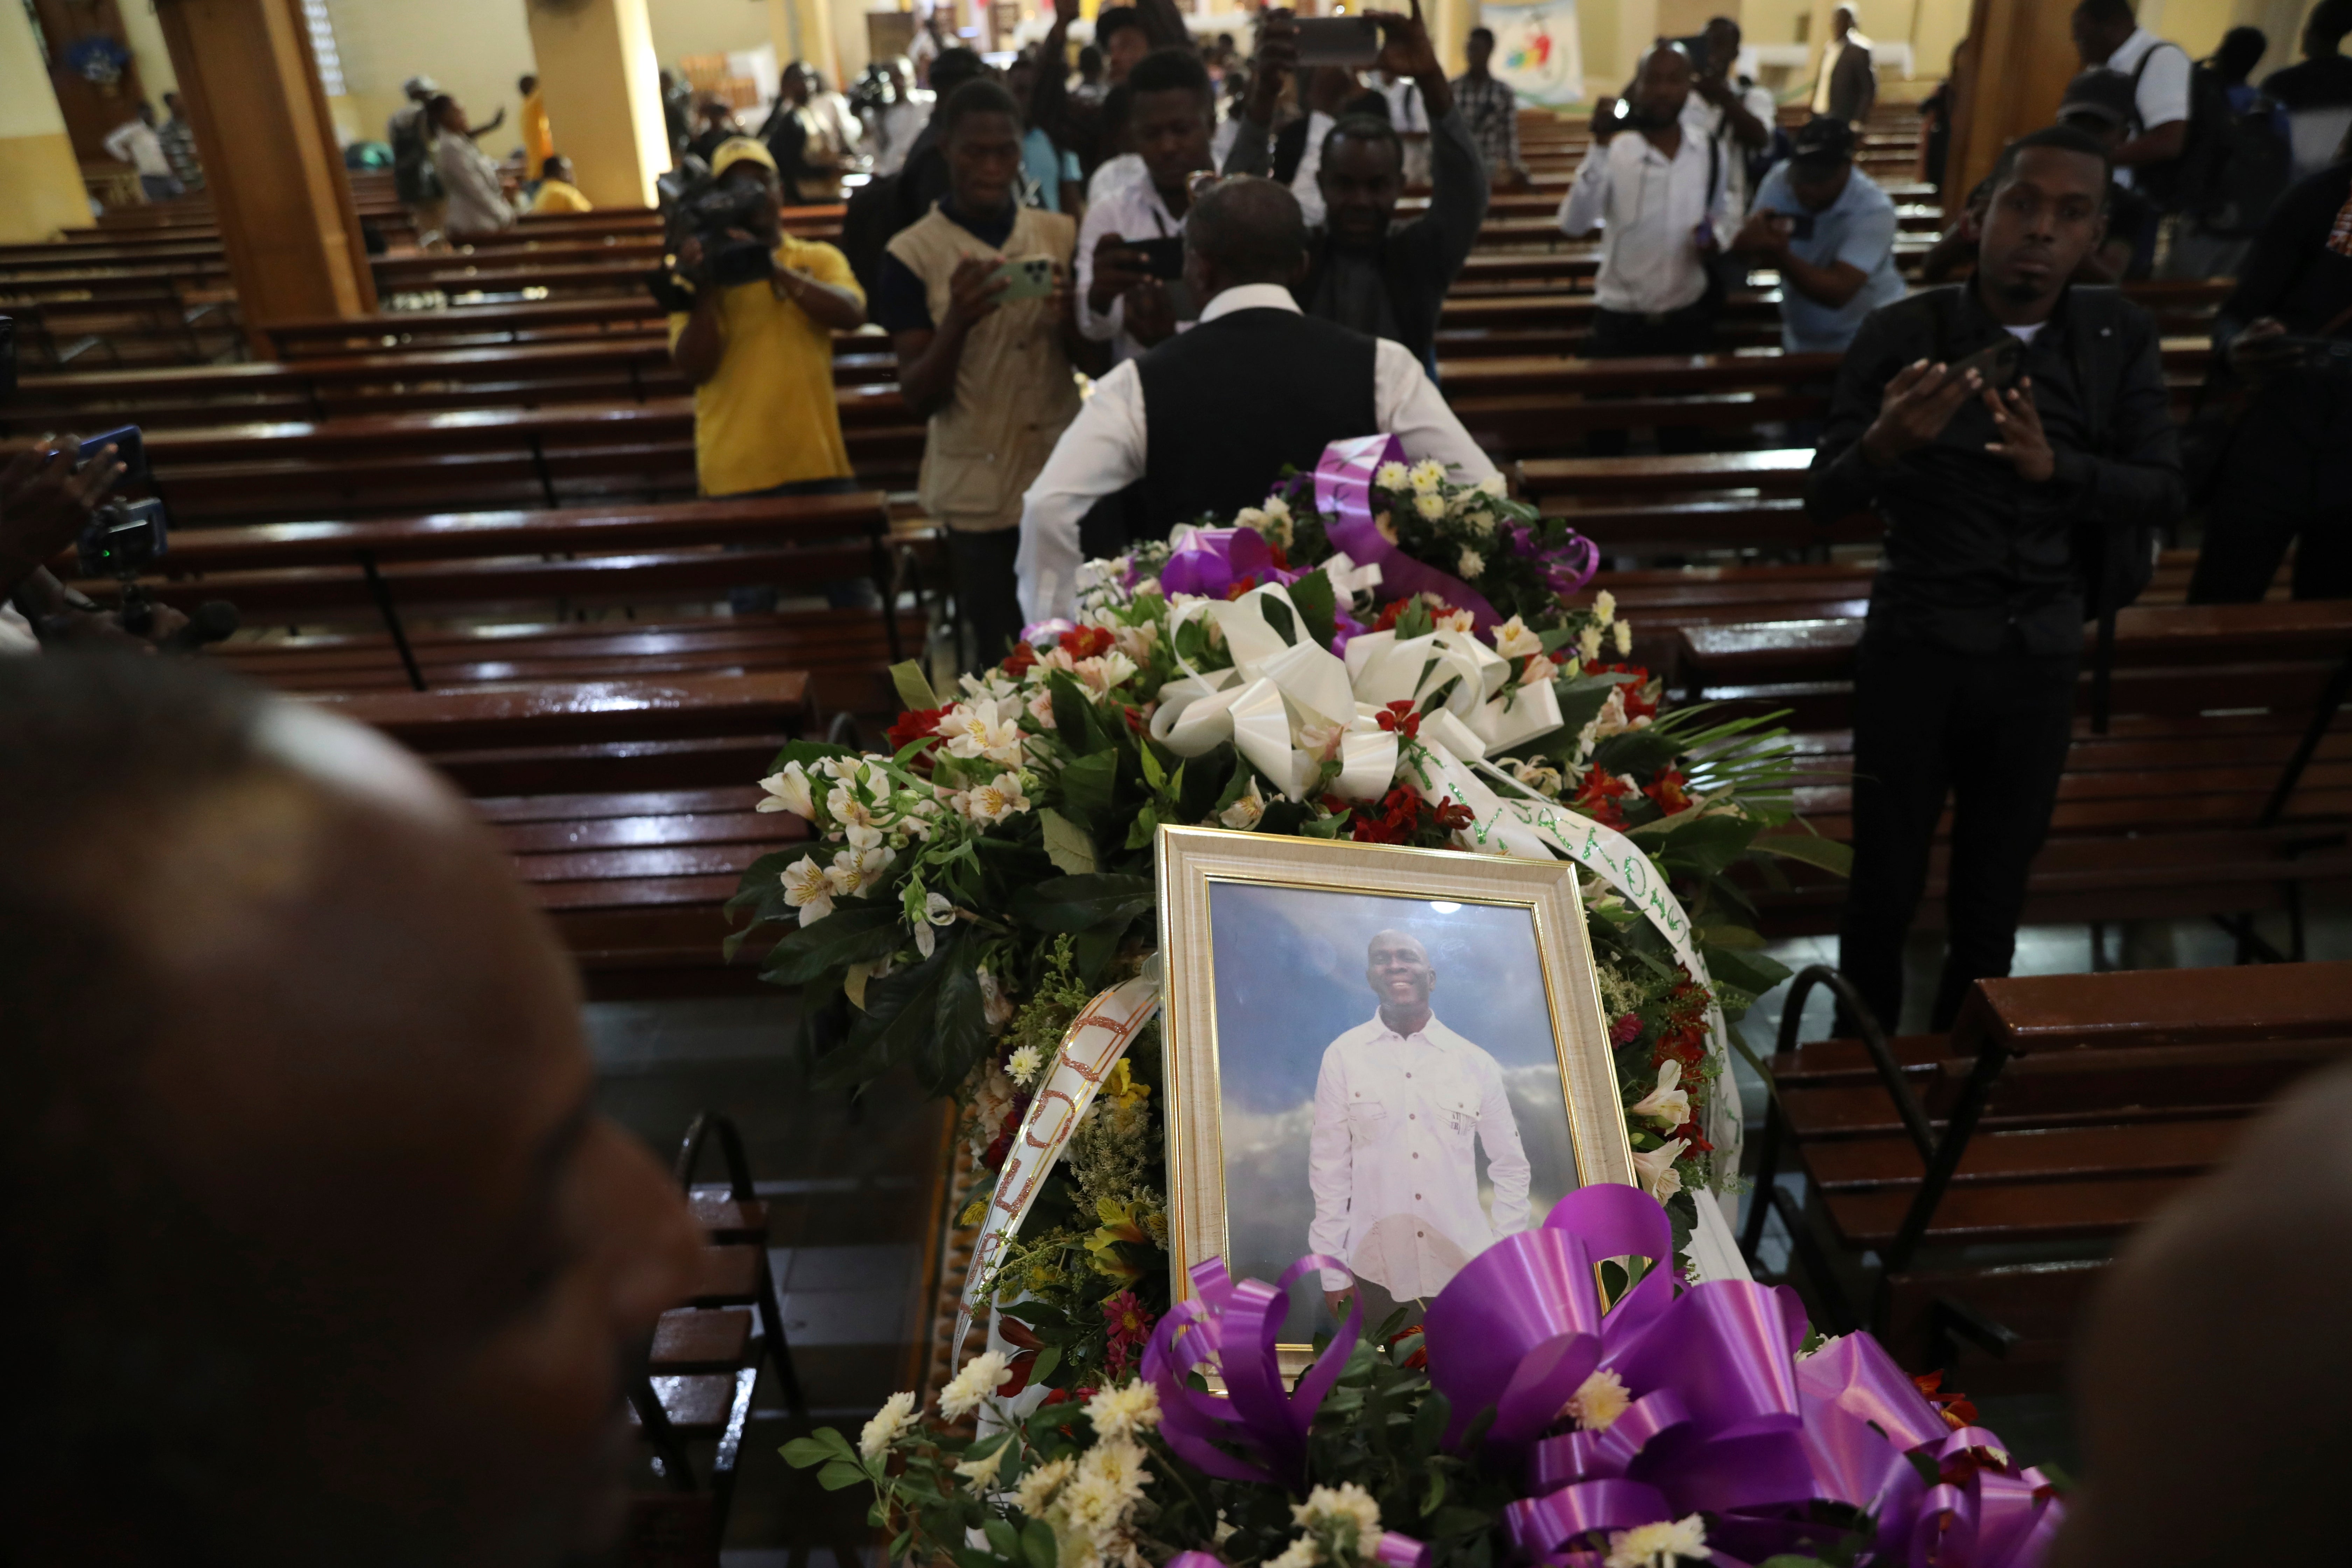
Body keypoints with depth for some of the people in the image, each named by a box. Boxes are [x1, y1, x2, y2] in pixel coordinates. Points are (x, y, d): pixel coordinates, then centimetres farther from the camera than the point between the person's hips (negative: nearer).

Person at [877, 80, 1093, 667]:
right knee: (1001, 659, 5)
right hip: (980, 493, -2)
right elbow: (918, 396, -6)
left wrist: (1069, 318, -15)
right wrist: (958, 321, -25)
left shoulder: (1061, 235, 5)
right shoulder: (913, 254, -4)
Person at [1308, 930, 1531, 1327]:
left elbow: (1511, 1167, 8)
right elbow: (1329, 1166, 0)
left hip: (1468, 1271, 1)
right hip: (1378, 1273, -1)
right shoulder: (1343, 1056, -4)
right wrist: (1332, 1269, 0)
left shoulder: (1477, 1064, 0)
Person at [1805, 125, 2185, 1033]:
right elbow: (1823, 502, -9)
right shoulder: (1901, 334, -7)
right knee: (1886, 883, 5)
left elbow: (2166, 493, -2)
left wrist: (2057, 467, -21)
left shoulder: (2121, 339, 1)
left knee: (1994, 893, 13)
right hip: (1916, 648, -2)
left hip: (2041, 657, 3)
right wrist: (1882, 445, -31)